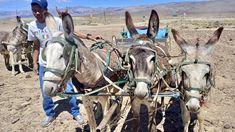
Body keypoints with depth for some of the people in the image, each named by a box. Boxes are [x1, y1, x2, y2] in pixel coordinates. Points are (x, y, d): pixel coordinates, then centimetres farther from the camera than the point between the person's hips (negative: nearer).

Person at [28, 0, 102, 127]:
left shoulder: (56, 21, -13)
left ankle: (76, 113, 24)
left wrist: (89, 37, -23)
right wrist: (35, 63, 5)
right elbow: (36, 46, 8)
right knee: (45, 91, 12)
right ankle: (49, 114, 35)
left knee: (68, 89, 3)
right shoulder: (32, 26, -2)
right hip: (43, 64, 4)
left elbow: (72, 33, -11)